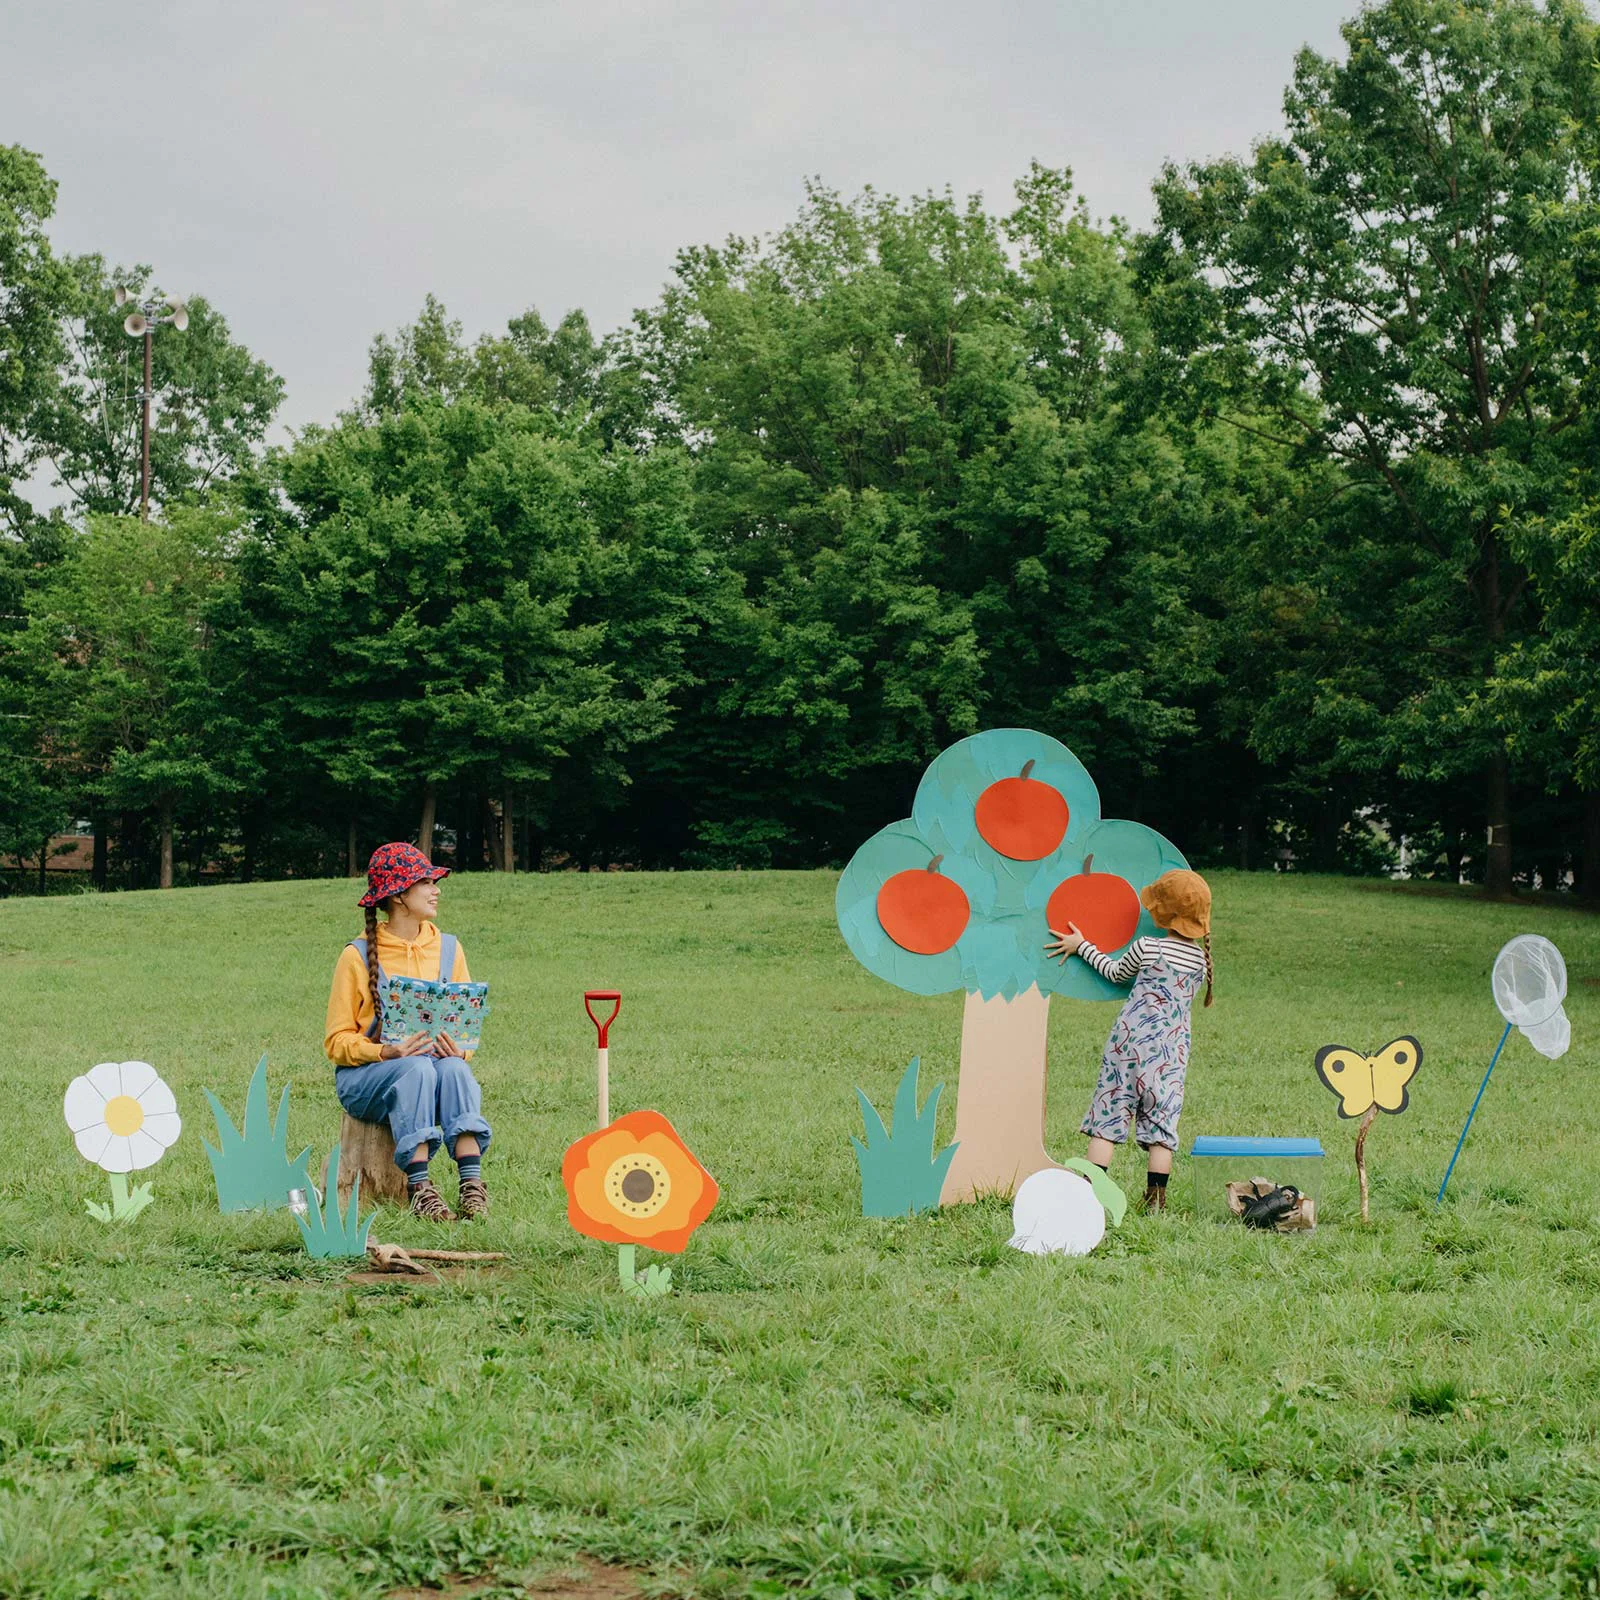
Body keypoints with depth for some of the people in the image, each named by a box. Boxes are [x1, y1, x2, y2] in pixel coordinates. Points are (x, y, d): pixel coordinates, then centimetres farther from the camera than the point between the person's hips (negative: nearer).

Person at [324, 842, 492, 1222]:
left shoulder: (448, 948, 8)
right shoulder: (357, 956, -4)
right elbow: (337, 1041, -3)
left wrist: (459, 1048, -14)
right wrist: (387, 1053, -22)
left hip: (436, 1064, 3)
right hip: (365, 1079, -3)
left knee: (454, 1069, -32)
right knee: (417, 1067, -35)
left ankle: (472, 1183, -43)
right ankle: (420, 1187, -41)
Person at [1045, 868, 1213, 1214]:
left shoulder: (1146, 948, -6)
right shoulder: (1201, 958, 6)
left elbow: (1116, 973, 12)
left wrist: (1081, 946, 24)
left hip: (1131, 1041, -3)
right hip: (1172, 1051, 3)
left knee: (1108, 1113, -1)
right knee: (1161, 1120, 3)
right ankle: (1156, 1198, -3)